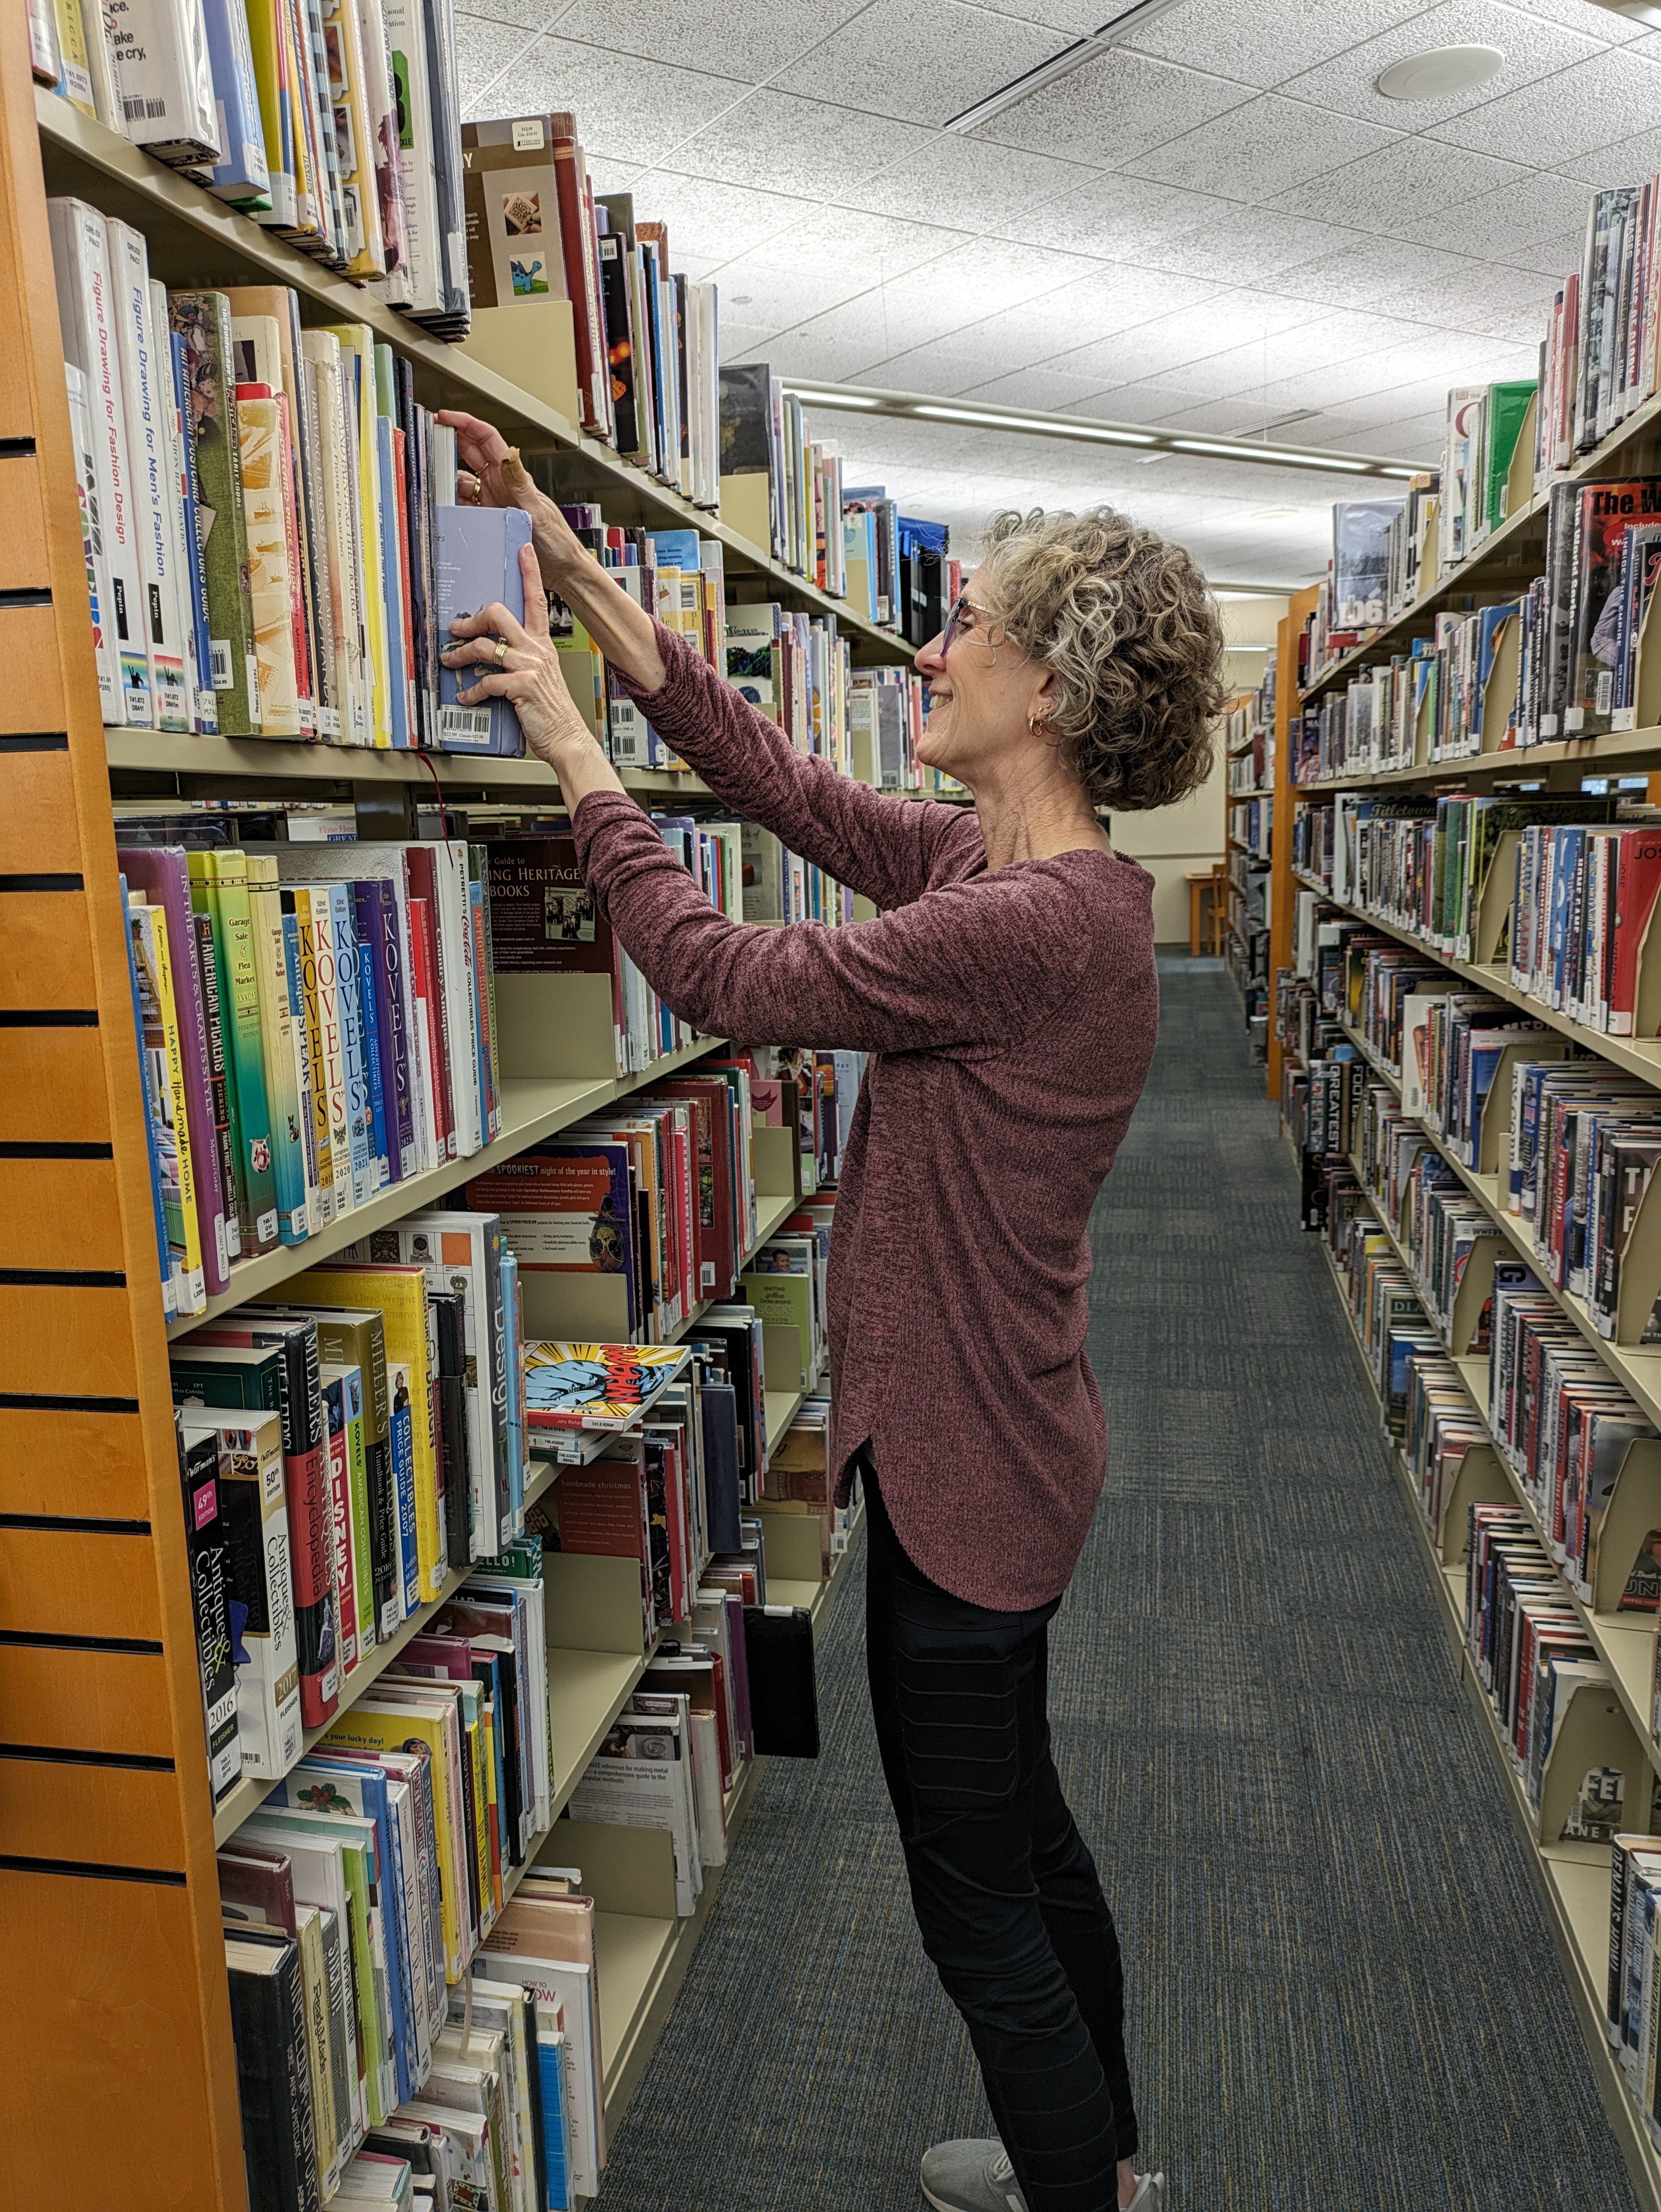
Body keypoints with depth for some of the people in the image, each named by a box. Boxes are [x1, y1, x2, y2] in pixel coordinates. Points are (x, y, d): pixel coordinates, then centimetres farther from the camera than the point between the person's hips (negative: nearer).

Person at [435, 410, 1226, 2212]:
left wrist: (569, 747, -9)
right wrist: (571, 567, 8)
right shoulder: (992, 866, 4)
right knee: (1021, 1826, 27)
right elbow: (783, 783, 8)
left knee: (975, 1897, 11)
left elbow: (725, 976, -22)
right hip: (990, 1449, 10)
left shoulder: (1036, 921, -27)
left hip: (967, 1466, -10)